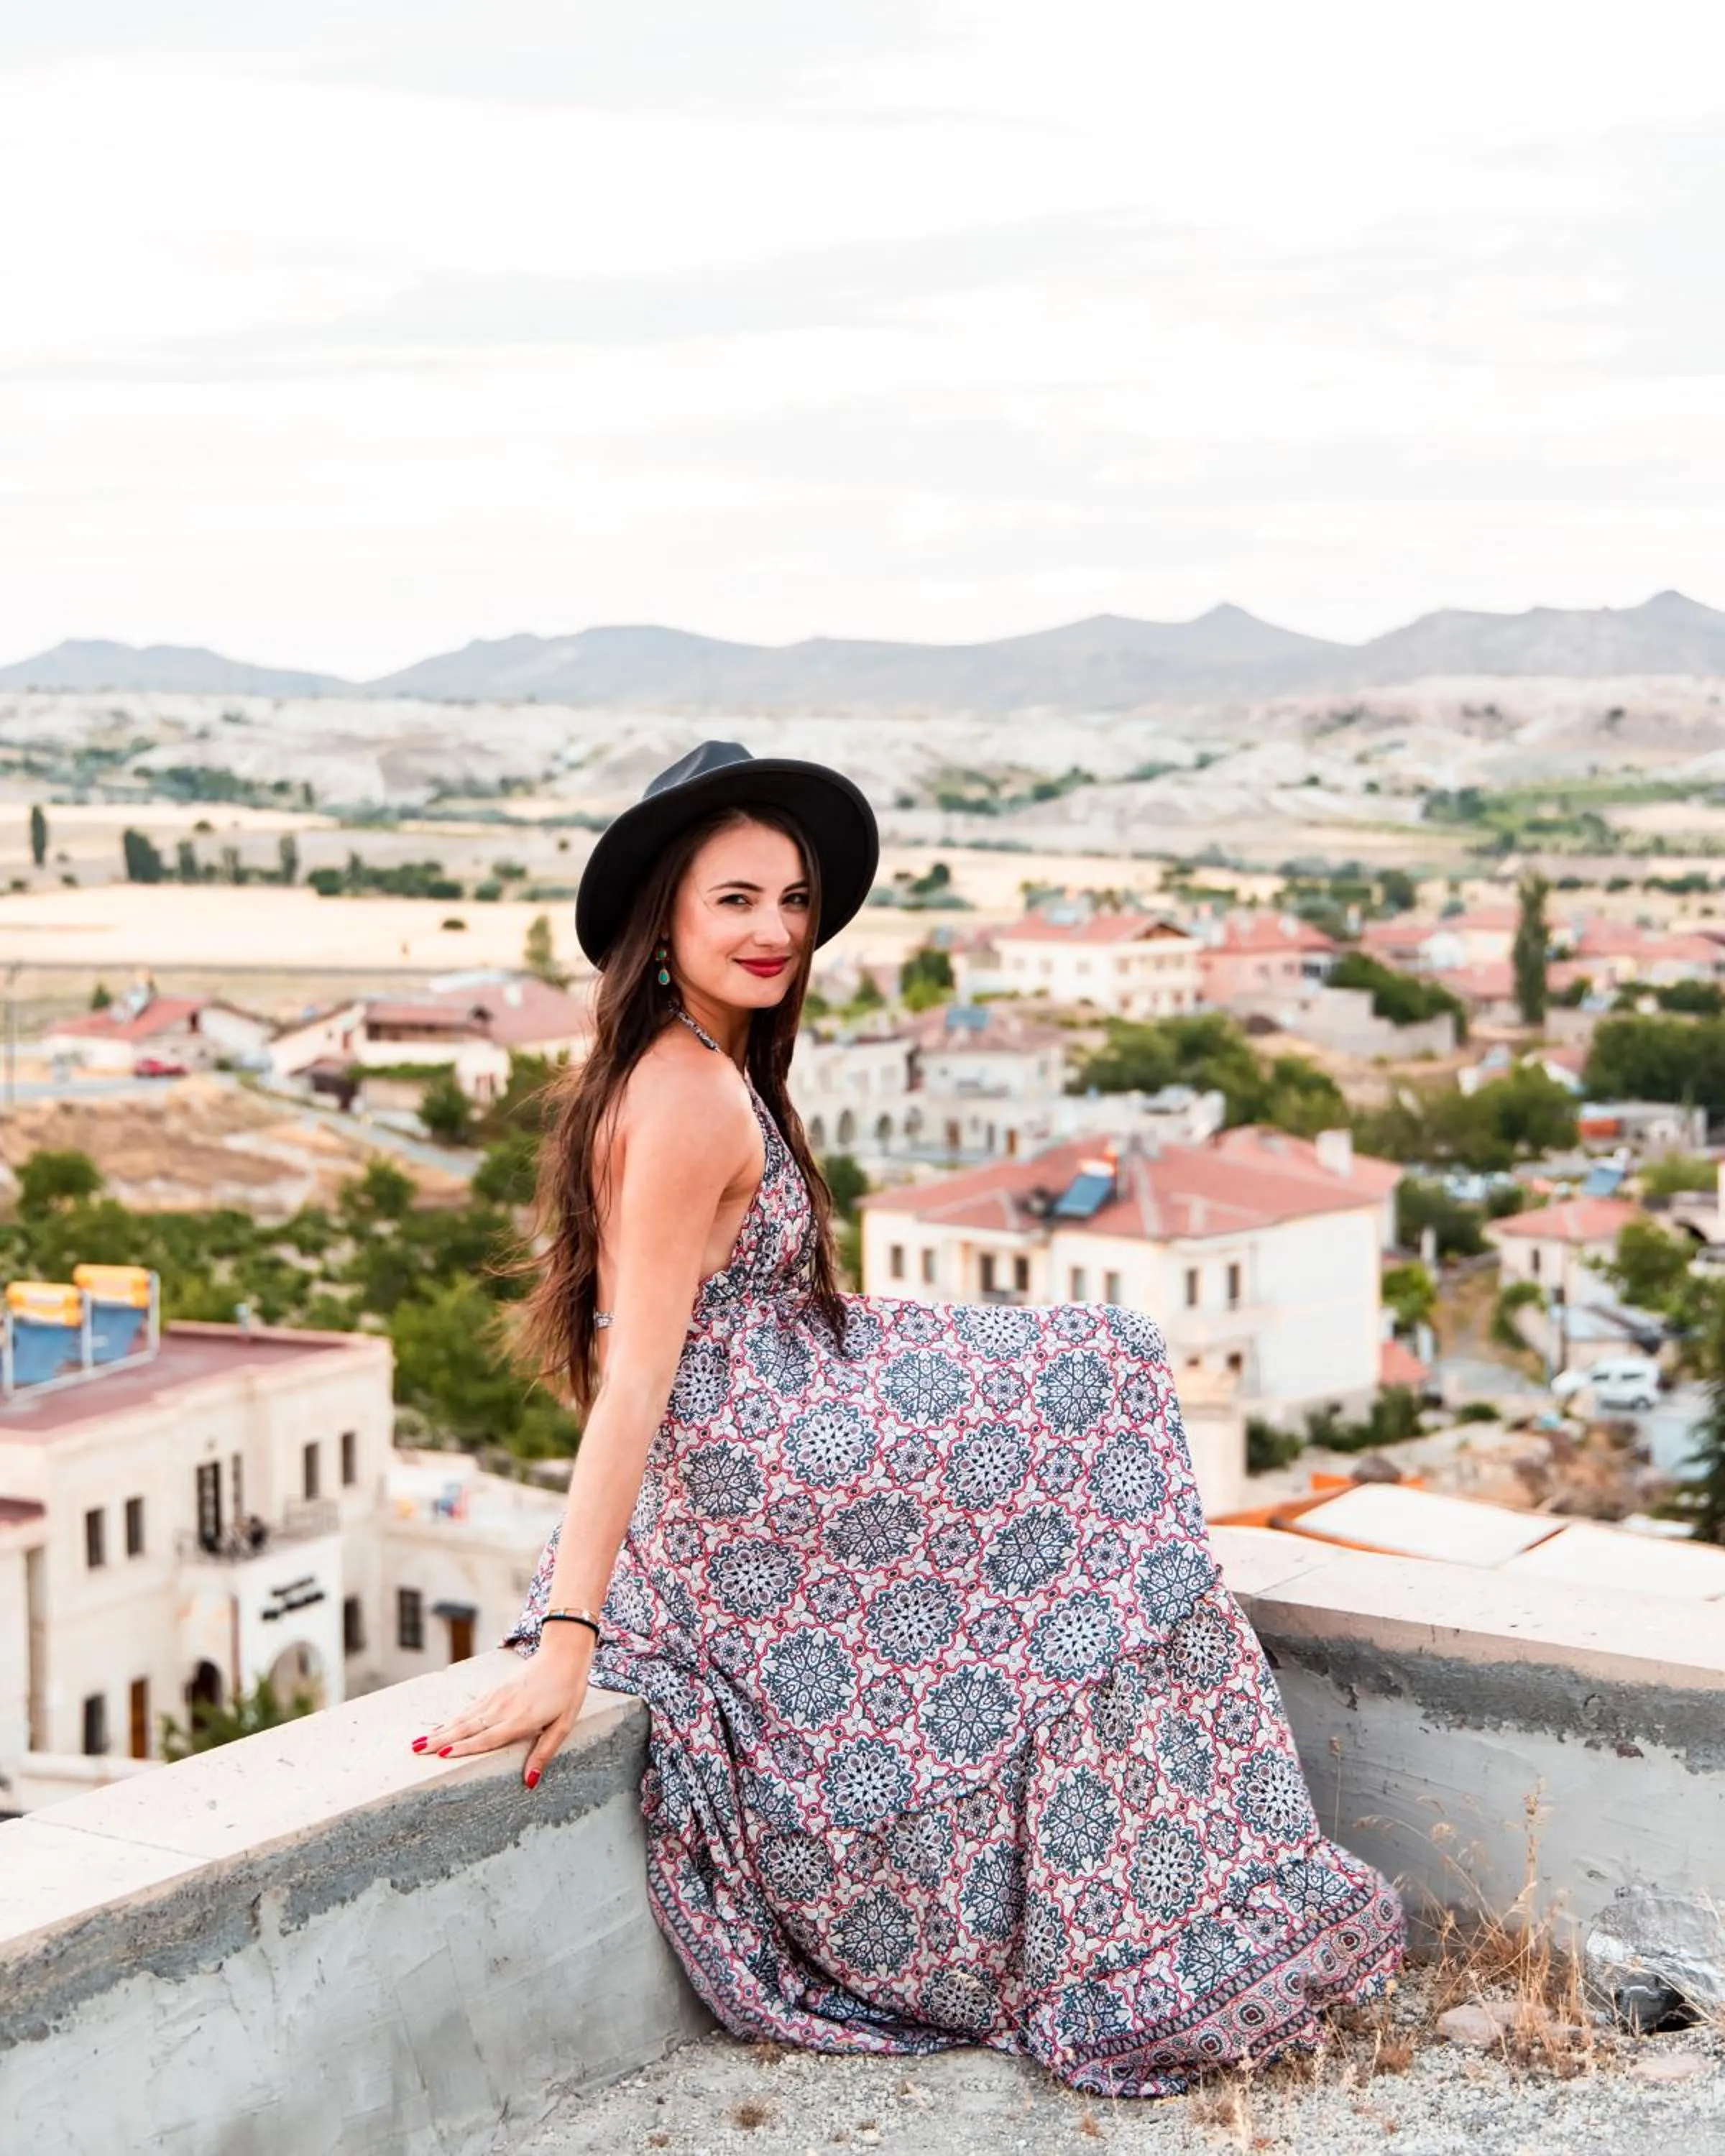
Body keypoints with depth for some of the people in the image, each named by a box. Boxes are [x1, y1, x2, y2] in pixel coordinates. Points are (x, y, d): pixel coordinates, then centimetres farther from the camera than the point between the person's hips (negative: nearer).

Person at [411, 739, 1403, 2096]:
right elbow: (633, 1382, -26)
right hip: (759, 1494, -10)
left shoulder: (676, 1072, 10)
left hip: (727, 1504, 10)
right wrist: (565, 1644, -28)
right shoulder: (697, 1098, -21)